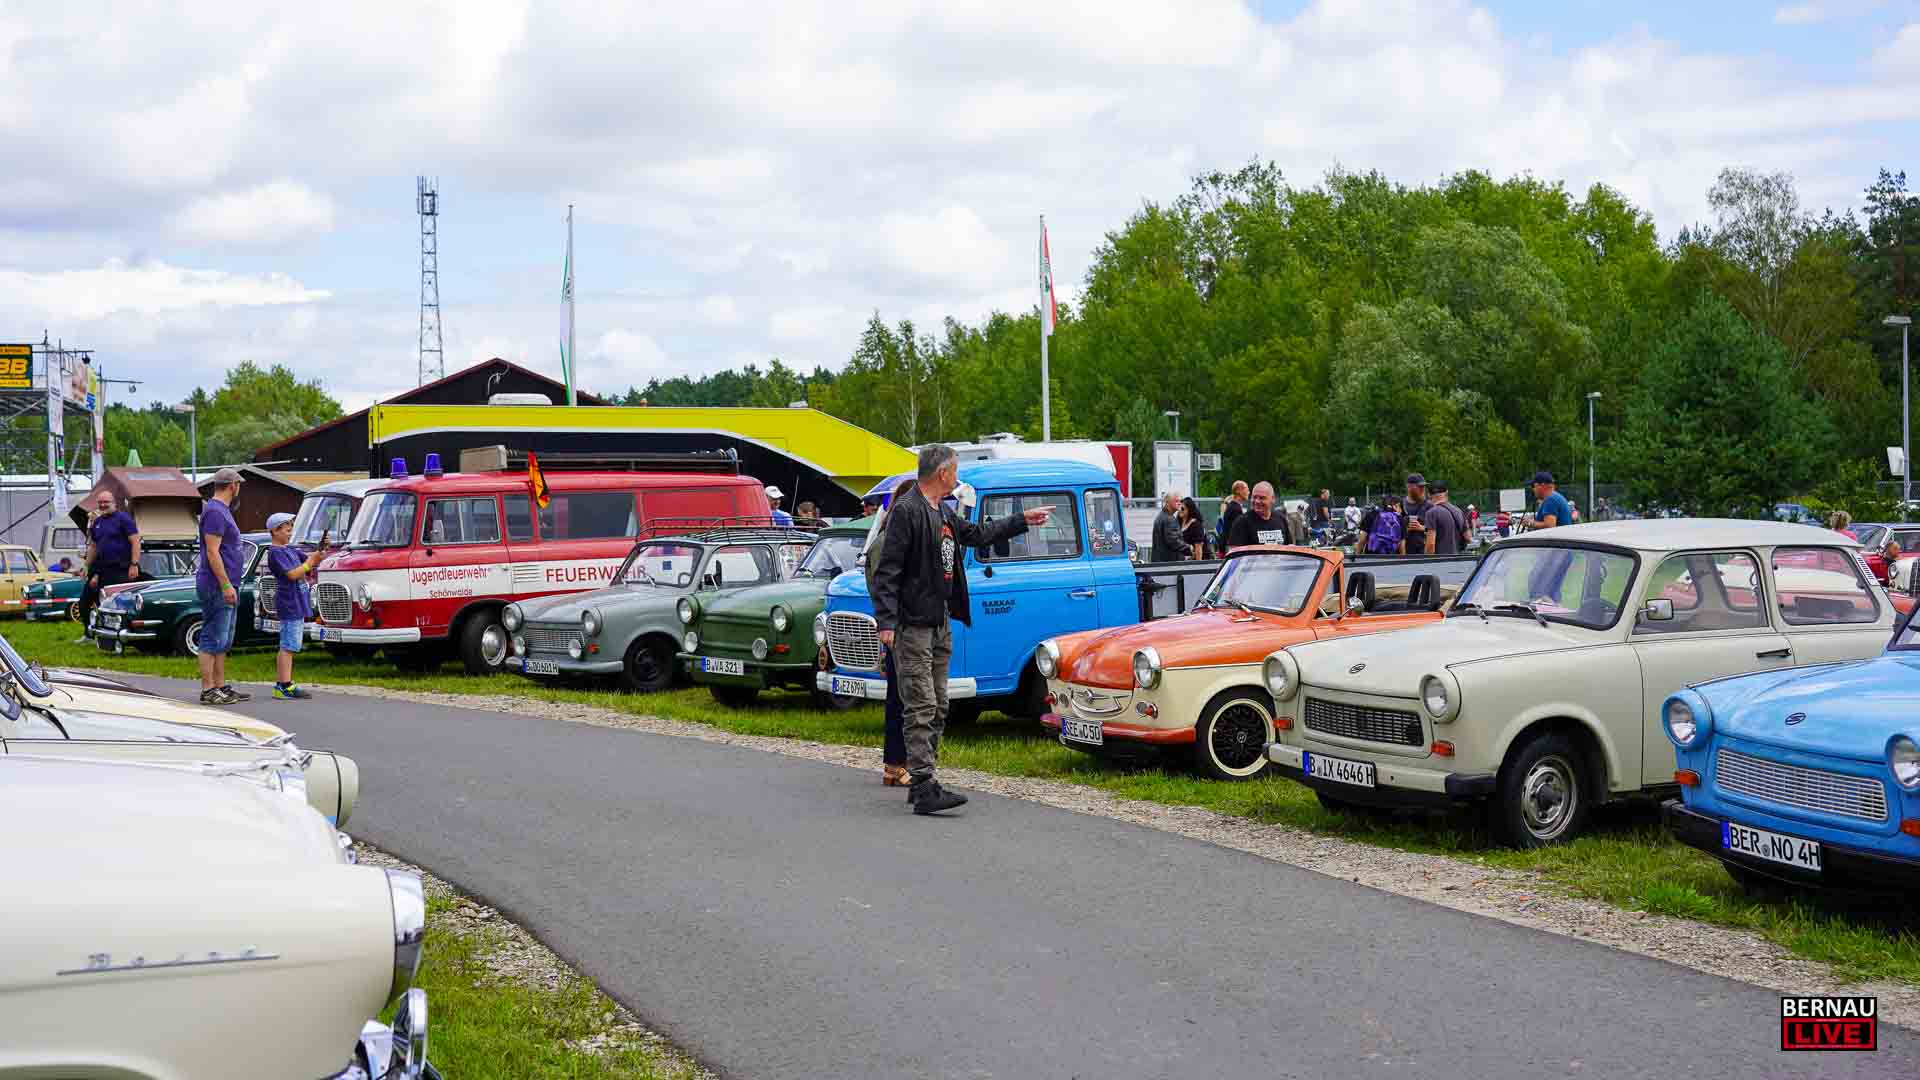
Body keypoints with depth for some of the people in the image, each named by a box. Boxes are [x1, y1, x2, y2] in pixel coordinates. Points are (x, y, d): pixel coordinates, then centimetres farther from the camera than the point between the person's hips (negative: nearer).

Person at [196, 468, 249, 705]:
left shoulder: (222, 511, 18)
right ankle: (208, 690, -7)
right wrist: (226, 585, -22)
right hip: (217, 587, -10)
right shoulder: (215, 512, -14)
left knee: (223, 641, 13)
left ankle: (221, 686, 17)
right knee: (213, 640, -8)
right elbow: (212, 552, -20)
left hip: (225, 587, 10)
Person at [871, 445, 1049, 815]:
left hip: (940, 624, 10)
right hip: (912, 627, -10)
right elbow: (887, 571, -18)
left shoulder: (943, 514, 17)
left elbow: (979, 535, 34)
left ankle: (921, 782, 18)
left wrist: (1023, 519, 38)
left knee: (937, 708, 12)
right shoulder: (907, 511, -13)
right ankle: (924, 790, -13)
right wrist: (886, 621, -24)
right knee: (921, 709, -12)